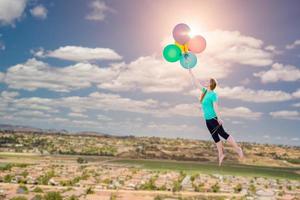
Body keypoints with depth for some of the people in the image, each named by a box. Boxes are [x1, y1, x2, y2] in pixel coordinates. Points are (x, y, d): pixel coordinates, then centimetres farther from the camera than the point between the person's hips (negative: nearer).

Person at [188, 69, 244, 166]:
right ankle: (221, 154, 20)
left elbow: (215, 106, -20)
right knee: (215, 137, 12)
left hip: (213, 119, -8)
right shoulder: (205, 91, 9)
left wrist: (219, 118, -26)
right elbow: (196, 83, 17)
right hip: (208, 120, 8)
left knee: (223, 134, -6)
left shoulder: (213, 94, -12)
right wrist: (190, 72, 19)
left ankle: (237, 149, 3)